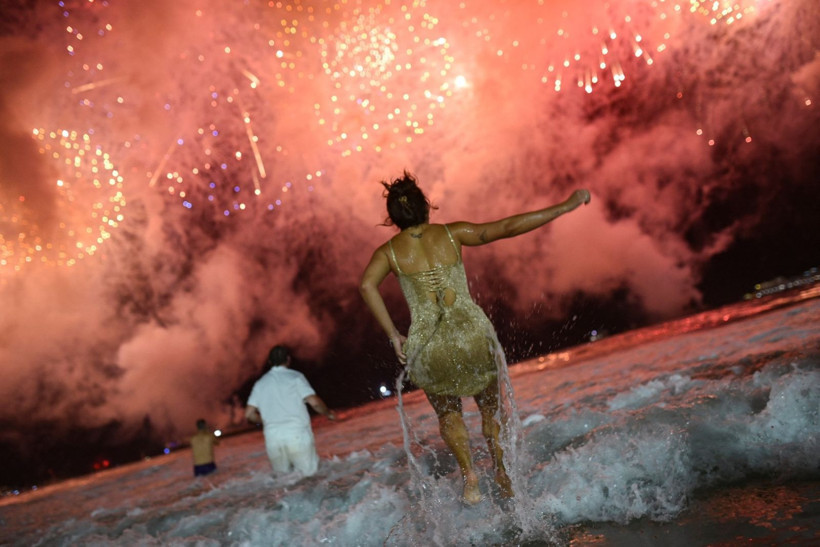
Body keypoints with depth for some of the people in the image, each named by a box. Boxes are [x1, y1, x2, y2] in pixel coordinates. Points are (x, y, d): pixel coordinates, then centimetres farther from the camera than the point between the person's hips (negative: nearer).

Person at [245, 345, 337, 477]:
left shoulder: (260, 383, 13)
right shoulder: (295, 376, 1)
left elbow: (249, 414, 9)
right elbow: (314, 402, -9)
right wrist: (328, 413, 9)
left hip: (273, 437, 4)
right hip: (297, 434, -4)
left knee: (281, 472, 23)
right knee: (309, 470, 10)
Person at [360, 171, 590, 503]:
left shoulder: (388, 251, 5)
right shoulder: (451, 233, 4)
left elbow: (366, 285, -14)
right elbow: (507, 227, -1)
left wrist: (394, 335, -10)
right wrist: (565, 206, 2)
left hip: (429, 346, 0)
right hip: (473, 334, 0)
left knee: (448, 415, 23)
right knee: (490, 408, 23)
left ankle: (469, 475, 7)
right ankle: (502, 476, 22)